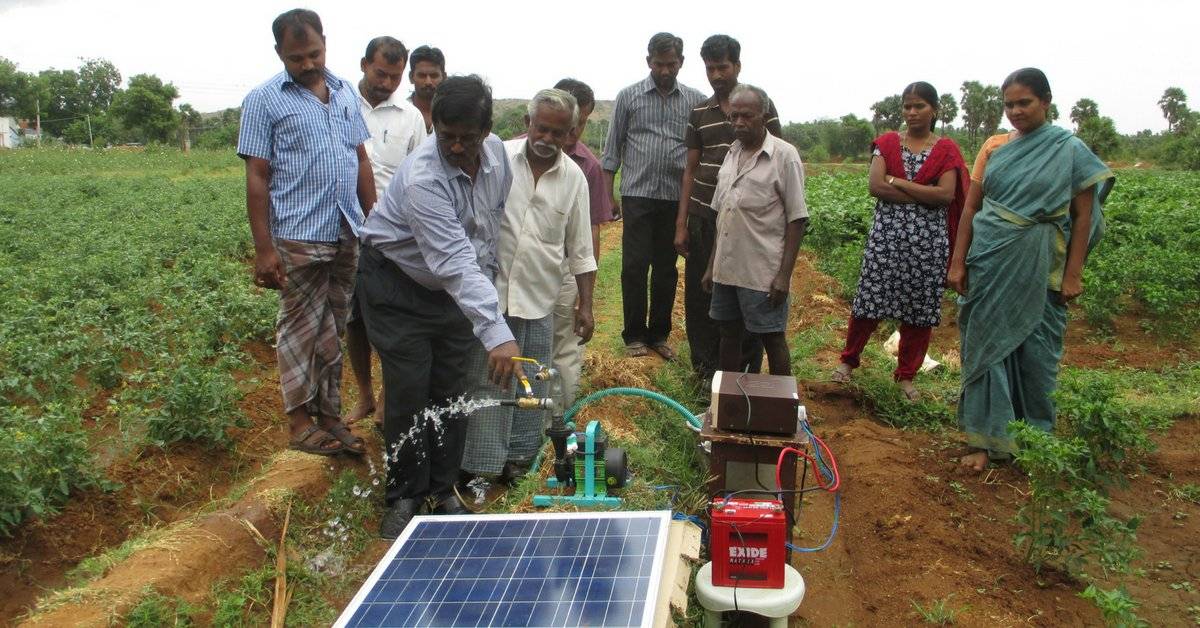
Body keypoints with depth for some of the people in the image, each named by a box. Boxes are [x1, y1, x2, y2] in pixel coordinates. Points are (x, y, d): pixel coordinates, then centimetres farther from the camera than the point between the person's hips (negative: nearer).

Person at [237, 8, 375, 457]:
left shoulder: (344, 93, 14)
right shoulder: (264, 101, -2)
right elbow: (257, 177, -6)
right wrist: (263, 248, -11)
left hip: (347, 235, 5)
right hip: (299, 238, -5)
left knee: (333, 331, 12)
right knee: (301, 330, 2)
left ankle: (330, 415, 22)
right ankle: (301, 424, 12)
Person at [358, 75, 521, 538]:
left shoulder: (496, 153, -11)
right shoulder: (423, 178, -34)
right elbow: (455, 263, -43)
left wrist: (487, 274, 7)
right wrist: (495, 332, -51)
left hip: (453, 288, 6)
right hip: (397, 284, -6)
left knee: (452, 390, 7)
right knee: (408, 391, -5)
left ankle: (443, 490, 22)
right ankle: (404, 496, 14)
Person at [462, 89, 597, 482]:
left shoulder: (574, 177, 2)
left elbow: (580, 249, 7)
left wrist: (586, 306, 5)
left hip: (539, 299, 2)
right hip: (490, 291, -2)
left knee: (531, 386, 10)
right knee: (487, 380, 1)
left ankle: (520, 457, 24)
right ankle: (482, 466, 10)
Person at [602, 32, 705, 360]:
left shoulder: (695, 101, 6)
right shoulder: (628, 96, 4)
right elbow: (613, 147, 6)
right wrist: (608, 193, 1)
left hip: (676, 197, 2)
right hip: (638, 195, -1)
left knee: (666, 268, 7)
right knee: (634, 266, -1)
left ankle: (659, 334, 19)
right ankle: (635, 335, 11)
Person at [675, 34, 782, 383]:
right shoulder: (700, 113, 10)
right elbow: (691, 168, 11)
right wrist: (681, 223, 6)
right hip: (703, 215, 3)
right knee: (700, 296, 7)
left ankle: (746, 372, 14)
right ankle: (706, 369, 20)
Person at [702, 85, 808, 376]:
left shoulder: (784, 155, -9)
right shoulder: (732, 154, 10)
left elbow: (797, 219, -11)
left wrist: (785, 274, -15)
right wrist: (711, 265, 14)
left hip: (764, 272, -6)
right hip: (726, 268, 6)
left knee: (772, 338, 4)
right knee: (729, 334, 15)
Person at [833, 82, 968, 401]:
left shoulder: (946, 149, 3)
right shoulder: (887, 142, 5)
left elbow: (946, 195, -11)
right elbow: (874, 185, -9)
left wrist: (896, 182, -11)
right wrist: (923, 194, -12)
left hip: (927, 241, 0)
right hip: (886, 234, 0)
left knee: (919, 308, 7)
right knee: (869, 301, 2)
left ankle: (906, 375, 21)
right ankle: (848, 359, 22)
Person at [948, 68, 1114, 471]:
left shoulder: (1071, 150, -1)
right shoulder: (994, 147, 6)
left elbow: (1083, 216, -2)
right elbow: (970, 207, 7)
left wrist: (1073, 274, -6)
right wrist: (958, 262, 2)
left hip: (1037, 266, -2)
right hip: (989, 261, 3)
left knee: (1035, 347, 6)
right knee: (987, 343, 4)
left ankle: (1037, 434, 25)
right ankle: (987, 437, 13)